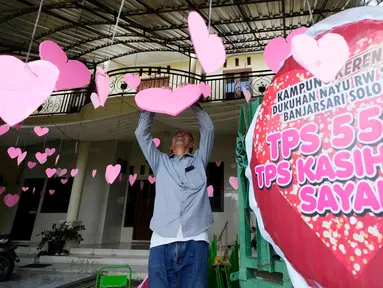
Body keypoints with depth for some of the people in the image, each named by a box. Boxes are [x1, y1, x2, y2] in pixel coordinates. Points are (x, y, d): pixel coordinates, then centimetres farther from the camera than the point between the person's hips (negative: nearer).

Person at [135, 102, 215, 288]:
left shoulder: (199, 161, 23)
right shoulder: (160, 162, 25)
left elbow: (208, 129, 19)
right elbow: (142, 133, 24)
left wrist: (193, 103, 24)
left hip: (195, 241, -1)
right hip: (162, 241, 1)